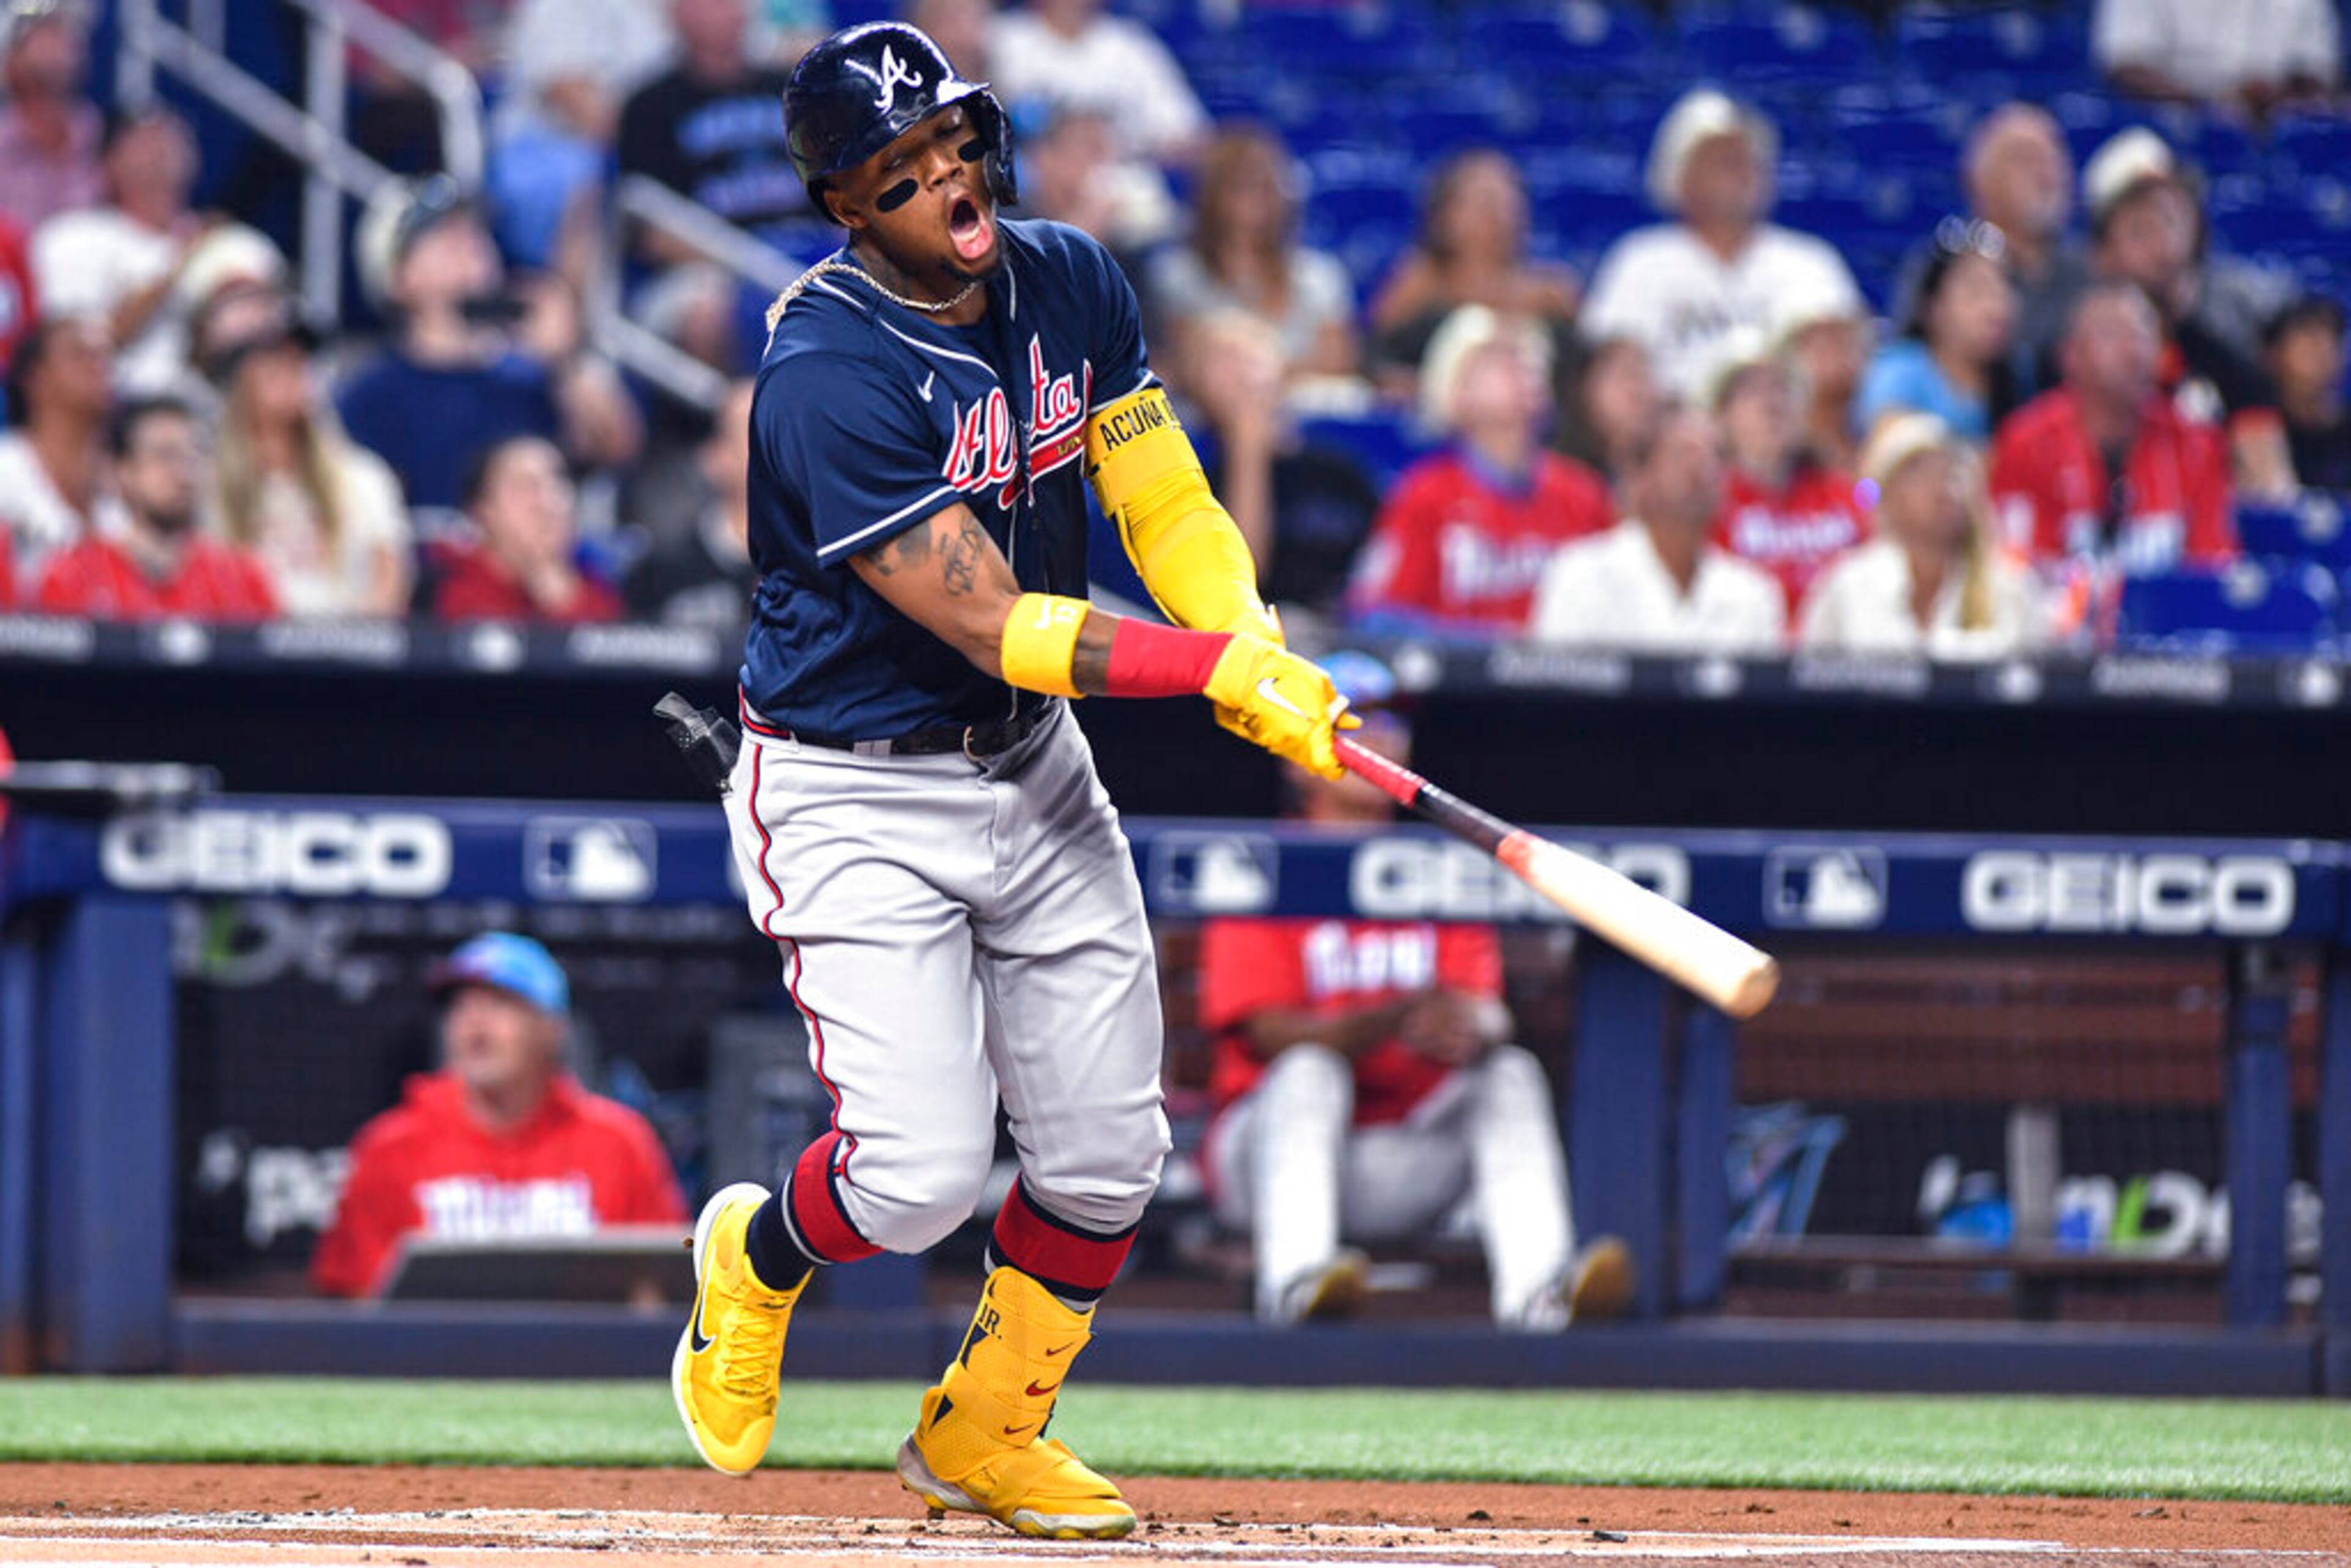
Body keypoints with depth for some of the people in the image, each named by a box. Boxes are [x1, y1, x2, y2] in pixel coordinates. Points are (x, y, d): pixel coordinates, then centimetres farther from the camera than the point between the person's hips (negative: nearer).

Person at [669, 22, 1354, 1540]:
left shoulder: (1069, 284, -3)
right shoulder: (830, 377, -26)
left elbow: (1169, 506, 2)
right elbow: (995, 624, -28)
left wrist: (1261, 651, -18)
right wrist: (1217, 670, -35)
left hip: (1035, 771, 7)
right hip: (855, 800, -7)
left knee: (1109, 1155, 7)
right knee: (922, 1173, -15)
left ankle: (986, 1434, 31)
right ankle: (759, 1255, 21)